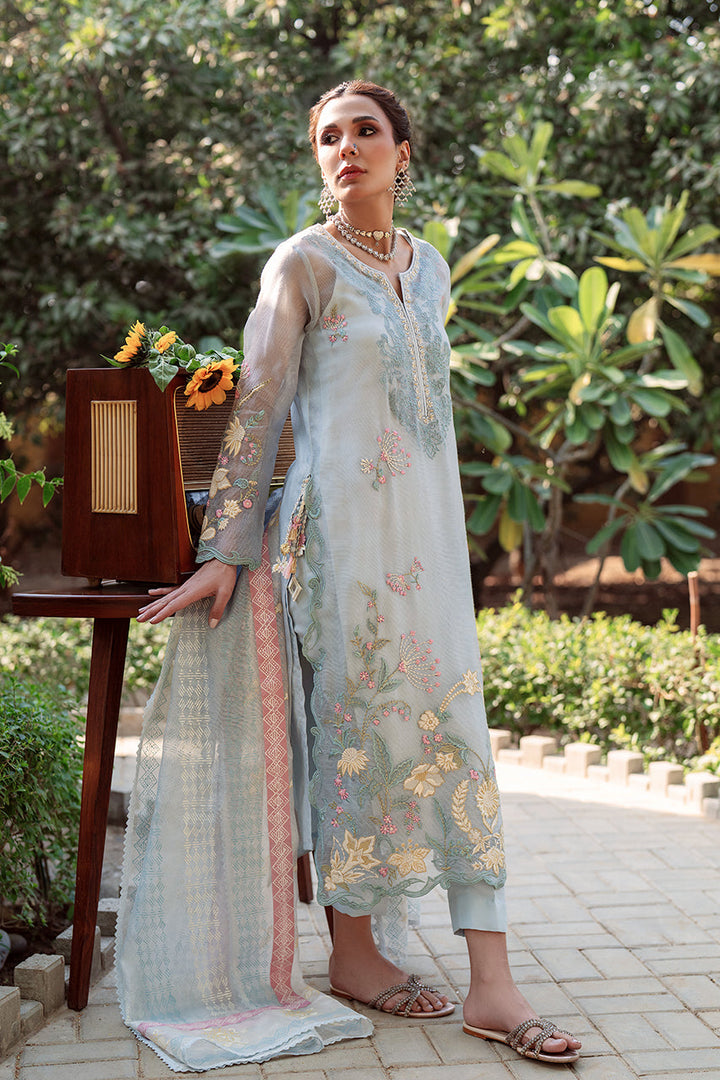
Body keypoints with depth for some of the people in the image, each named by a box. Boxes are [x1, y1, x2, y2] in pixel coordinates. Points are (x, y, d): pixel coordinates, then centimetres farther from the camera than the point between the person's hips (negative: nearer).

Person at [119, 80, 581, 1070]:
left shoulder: (430, 267, 15)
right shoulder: (304, 264, -3)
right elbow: (257, 411, -6)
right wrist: (225, 551, -10)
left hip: (430, 525, 6)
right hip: (343, 524, -6)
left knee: (454, 731, 2)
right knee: (360, 726, -1)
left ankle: (492, 985, 5)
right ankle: (354, 952, 18)